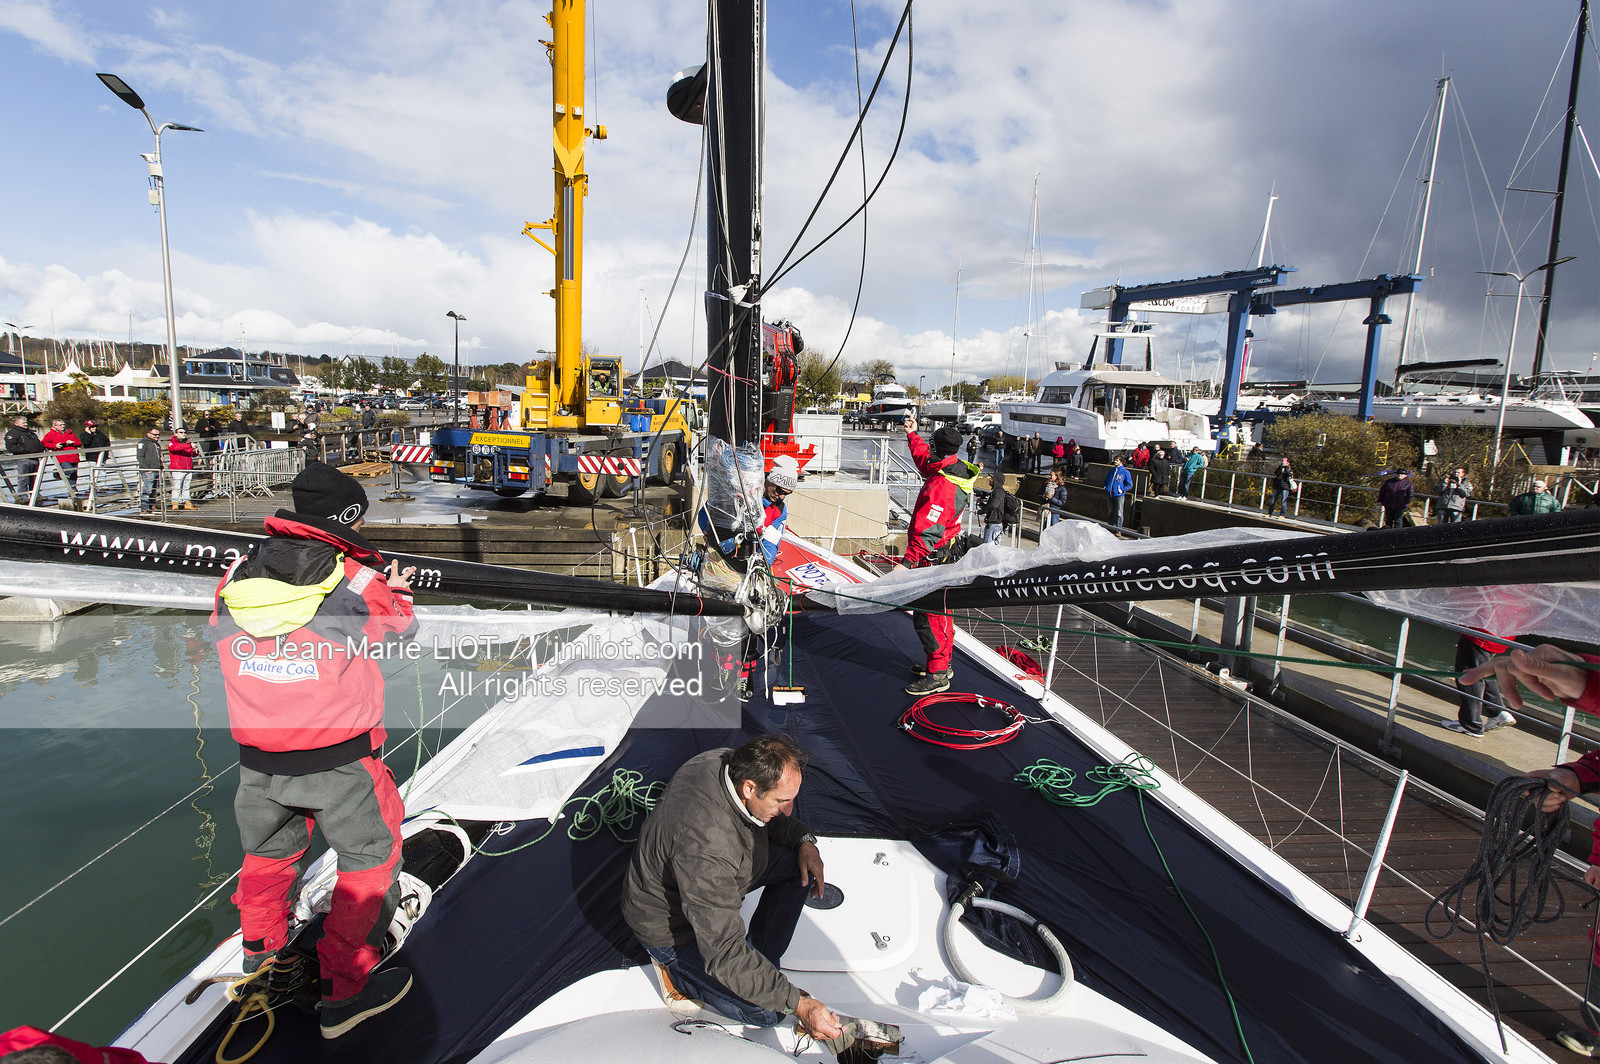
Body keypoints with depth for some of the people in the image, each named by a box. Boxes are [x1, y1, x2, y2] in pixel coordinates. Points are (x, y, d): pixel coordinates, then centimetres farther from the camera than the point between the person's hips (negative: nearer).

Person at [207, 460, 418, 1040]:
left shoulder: (234, 579, -4)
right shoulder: (357, 584, -18)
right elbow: (400, 627, -1)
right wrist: (392, 590, 20)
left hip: (258, 758, 6)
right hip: (337, 760, -5)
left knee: (270, 849, 29)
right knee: (369, 855, 12)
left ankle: (260, 951, 52)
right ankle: (343, 991, 19)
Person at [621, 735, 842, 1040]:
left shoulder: (727, 762, -20)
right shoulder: (706, 845, -43)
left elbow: (769, 818, 5)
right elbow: (724, 954, -36)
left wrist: (804, 840, -10)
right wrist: (798, 1003, -34)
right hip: (671, 924, -8)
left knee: (799, 863, -4)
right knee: (767, 1011, -7)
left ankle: (759, 958, 8)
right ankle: (676, 968, 9)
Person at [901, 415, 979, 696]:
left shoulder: (941, 486, -28)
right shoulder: (956, 470, 2)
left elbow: (928, 530, -32)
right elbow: (924, 459, 25)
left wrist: (908, 561, -33)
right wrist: (913, 435, 33)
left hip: (933, 558, -10)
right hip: (946, 553, 10)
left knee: (926, 615, -3)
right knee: (938, 610, 21)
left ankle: (938, 675, 6)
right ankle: (944, 663, 34)